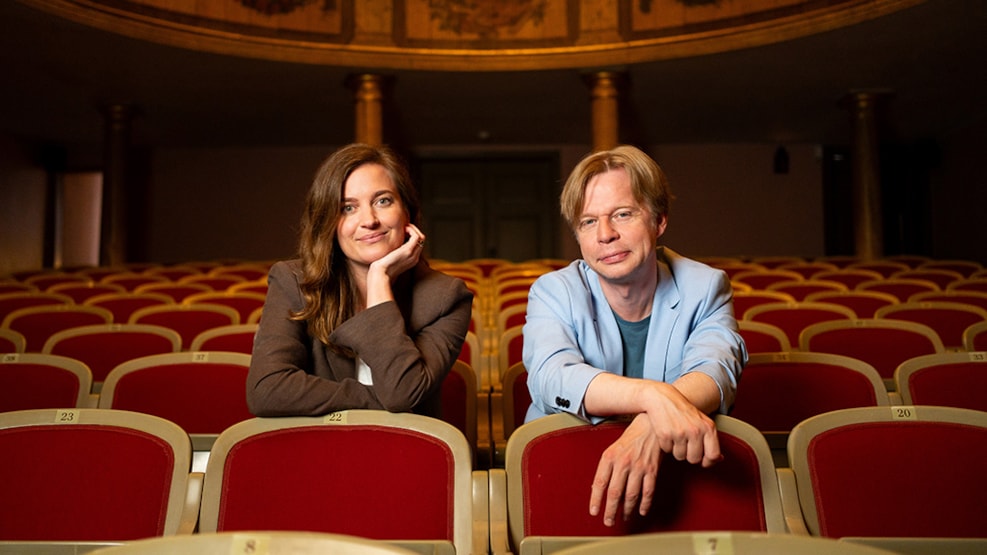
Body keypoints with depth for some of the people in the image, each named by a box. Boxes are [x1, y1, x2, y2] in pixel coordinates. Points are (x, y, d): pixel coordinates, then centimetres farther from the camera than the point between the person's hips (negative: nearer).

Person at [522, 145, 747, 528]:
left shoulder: (706, 288, 2)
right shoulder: (553, 292, -2)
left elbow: (715, 372, -16)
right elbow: (552, 377, -22)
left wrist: (650, 427, -38)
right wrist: (652, 396, -40)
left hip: (679, 478, 0)